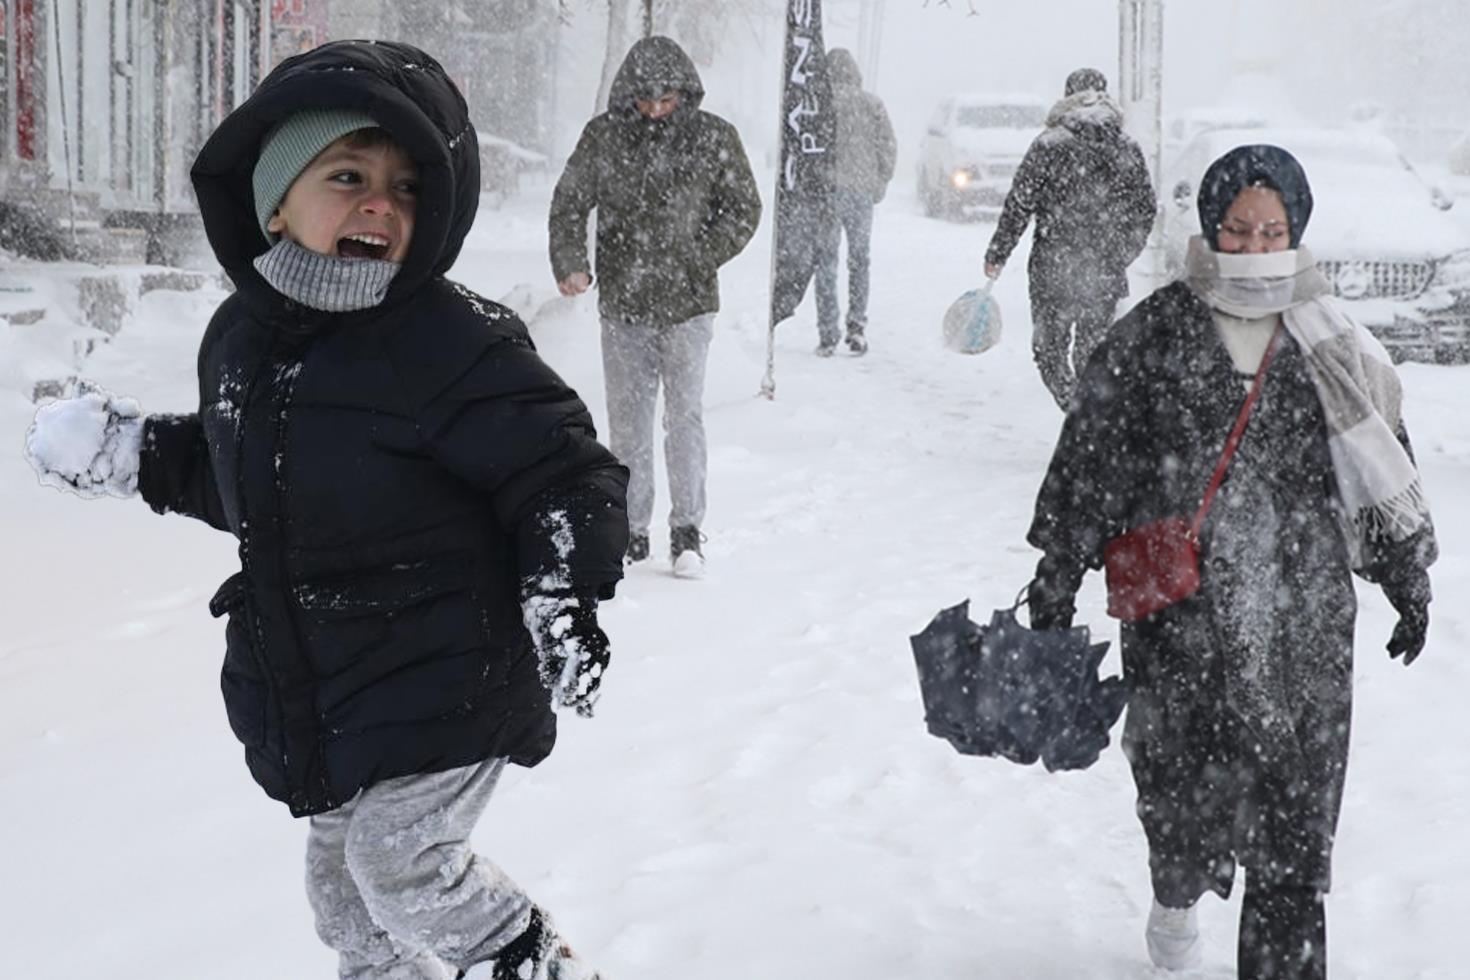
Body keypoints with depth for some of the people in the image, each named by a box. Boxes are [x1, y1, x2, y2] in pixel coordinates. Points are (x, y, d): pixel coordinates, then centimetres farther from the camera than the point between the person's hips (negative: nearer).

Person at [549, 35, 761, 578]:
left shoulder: (715, 138, -1)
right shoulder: (603, 136, 2)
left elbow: (744, 209, 6)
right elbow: (568, 203, 7)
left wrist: (701, 259, -6)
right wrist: (569, 264, -8)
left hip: (688, 305, -2)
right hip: (622, 305, 2)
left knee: (685, 415, -5)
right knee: (627, 420, 7)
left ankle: (687, 531, 4)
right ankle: (632, 530, 17)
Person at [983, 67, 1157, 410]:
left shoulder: (1049, 144, -7)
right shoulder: (1129, 148, 5)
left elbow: (1018, 205, -6)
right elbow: (1147, 208, 11)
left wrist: (997, 254, 2)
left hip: (1054, 269, -3)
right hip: (1107, 272, 4)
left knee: (1050, 348, 6)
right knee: (1093, 351, 15)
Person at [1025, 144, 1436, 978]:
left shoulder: (1332, 344, 5)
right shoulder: (1153, 336, 0)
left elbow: (1387, 472, 14)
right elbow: (1087, 458, 3)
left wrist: (1409, 583, 17)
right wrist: (1056, 580, 3)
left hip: (1304, 619, 1)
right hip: (1178, 614, -1)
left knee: (1298, 812, 1)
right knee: (1183, 783, 4)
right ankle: (1177, 896, 36)